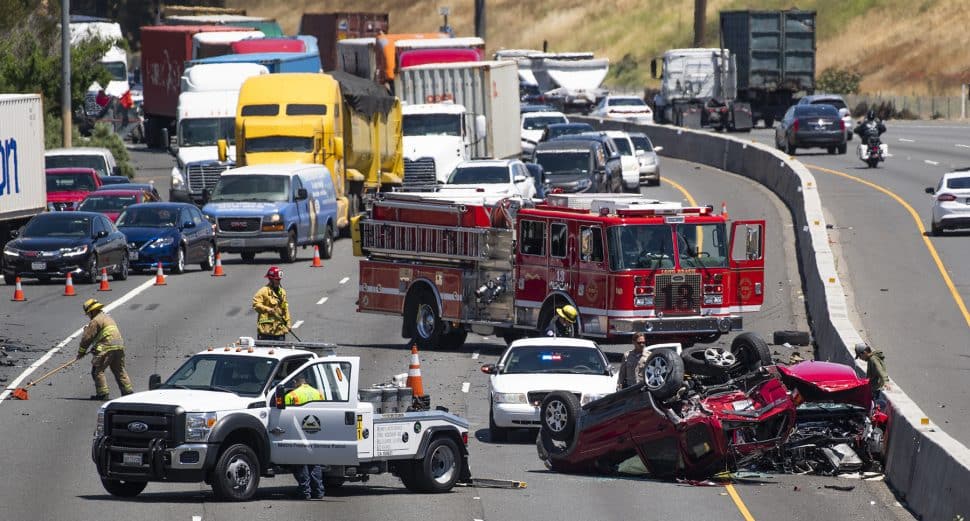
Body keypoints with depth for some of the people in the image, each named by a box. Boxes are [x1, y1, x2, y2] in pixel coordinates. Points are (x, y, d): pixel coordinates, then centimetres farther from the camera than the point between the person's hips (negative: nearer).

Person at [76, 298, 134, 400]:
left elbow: (87, 338, -5)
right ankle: (128, 390, 15)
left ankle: (102, 393, -5)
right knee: (119, 371, 17)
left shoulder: (95, 321, -5)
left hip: (107, 349, -9)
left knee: (97, 370, -1)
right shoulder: (108, 318, 24)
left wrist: (81, 352, 5)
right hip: (120, 347, 9)